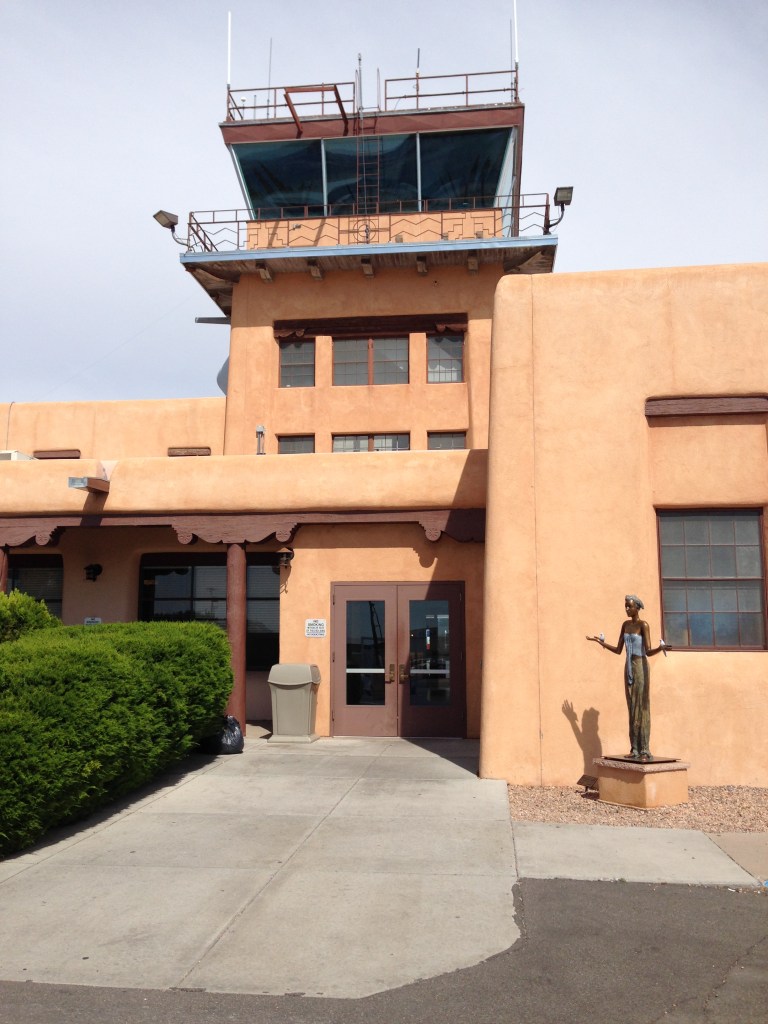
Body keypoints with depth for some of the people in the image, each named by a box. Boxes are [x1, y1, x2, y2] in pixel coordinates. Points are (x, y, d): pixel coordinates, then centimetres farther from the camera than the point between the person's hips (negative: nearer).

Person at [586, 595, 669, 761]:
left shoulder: (643, 625, -10)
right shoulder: (625, 624, 11)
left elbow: (648, 652, -18)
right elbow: (618, 650, 15)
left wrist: (660, 648, -38)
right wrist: (601, 642, 19)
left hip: (641, 668, -7)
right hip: (629, 668, 7)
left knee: (642, 707, -8)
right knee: (632, 708, 4)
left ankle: (645, 750, -8)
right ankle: (634, 749, 6)